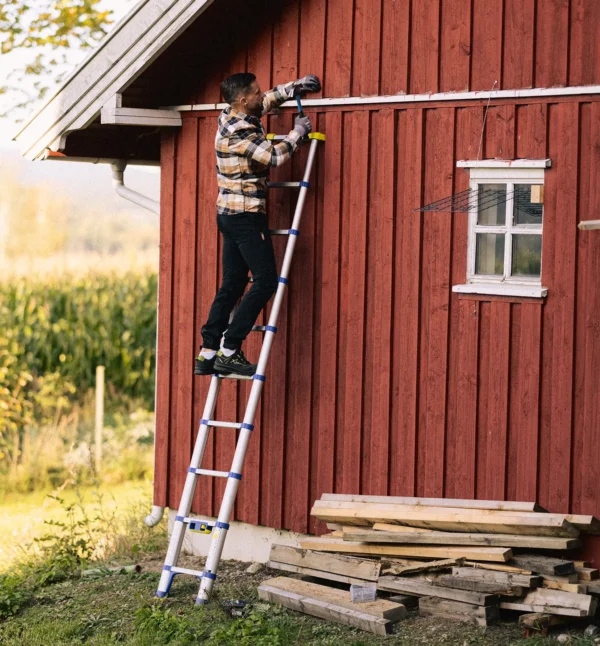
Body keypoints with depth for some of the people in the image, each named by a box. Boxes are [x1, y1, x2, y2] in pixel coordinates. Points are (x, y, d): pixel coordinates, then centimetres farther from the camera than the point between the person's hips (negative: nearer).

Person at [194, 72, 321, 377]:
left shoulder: (232, 118, 9)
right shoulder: (239, 133, -20)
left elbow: (268, 100, 26)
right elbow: (275, 156, -26)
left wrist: (296, 87, 19)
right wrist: (298, 131, -10)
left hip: (230, 215, 10)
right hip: (246, 217, -10)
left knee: (233, 284, 11)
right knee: (266, 280, -8)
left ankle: (208, 353, 10)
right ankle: (229, 351, -11)